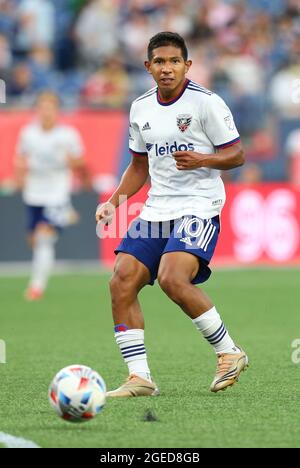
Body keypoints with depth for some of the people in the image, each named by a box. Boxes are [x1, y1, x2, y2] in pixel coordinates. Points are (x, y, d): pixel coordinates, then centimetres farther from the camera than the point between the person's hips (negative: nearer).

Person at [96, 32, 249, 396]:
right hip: (156, 210, 7)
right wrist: (113, 202, 9)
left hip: (199, 206, -7)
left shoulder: (206, 102, -7)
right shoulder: (141, 108, 11)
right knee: (122, 283, -8)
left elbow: (236, 155, -5)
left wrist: (202, 160, -24)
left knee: (172, 278, -27)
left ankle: (228, 352, -7)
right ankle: (140, 378, -2)